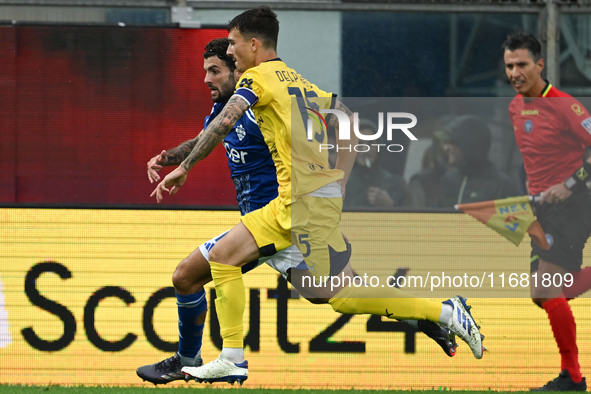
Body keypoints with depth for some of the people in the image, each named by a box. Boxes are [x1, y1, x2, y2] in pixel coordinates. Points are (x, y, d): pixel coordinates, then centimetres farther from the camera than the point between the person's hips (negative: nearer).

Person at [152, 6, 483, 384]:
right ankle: (232, 362, 7)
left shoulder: (258, 77, -5)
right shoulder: (299, 81, 19)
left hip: (309, 200, -9)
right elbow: (352, 121, 20)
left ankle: (446, 311, -4)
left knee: (341, 296, -6)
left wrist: (184, 167, -14)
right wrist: (339, 182, 19)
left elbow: (224, 122, -20)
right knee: (223, 256, 9)